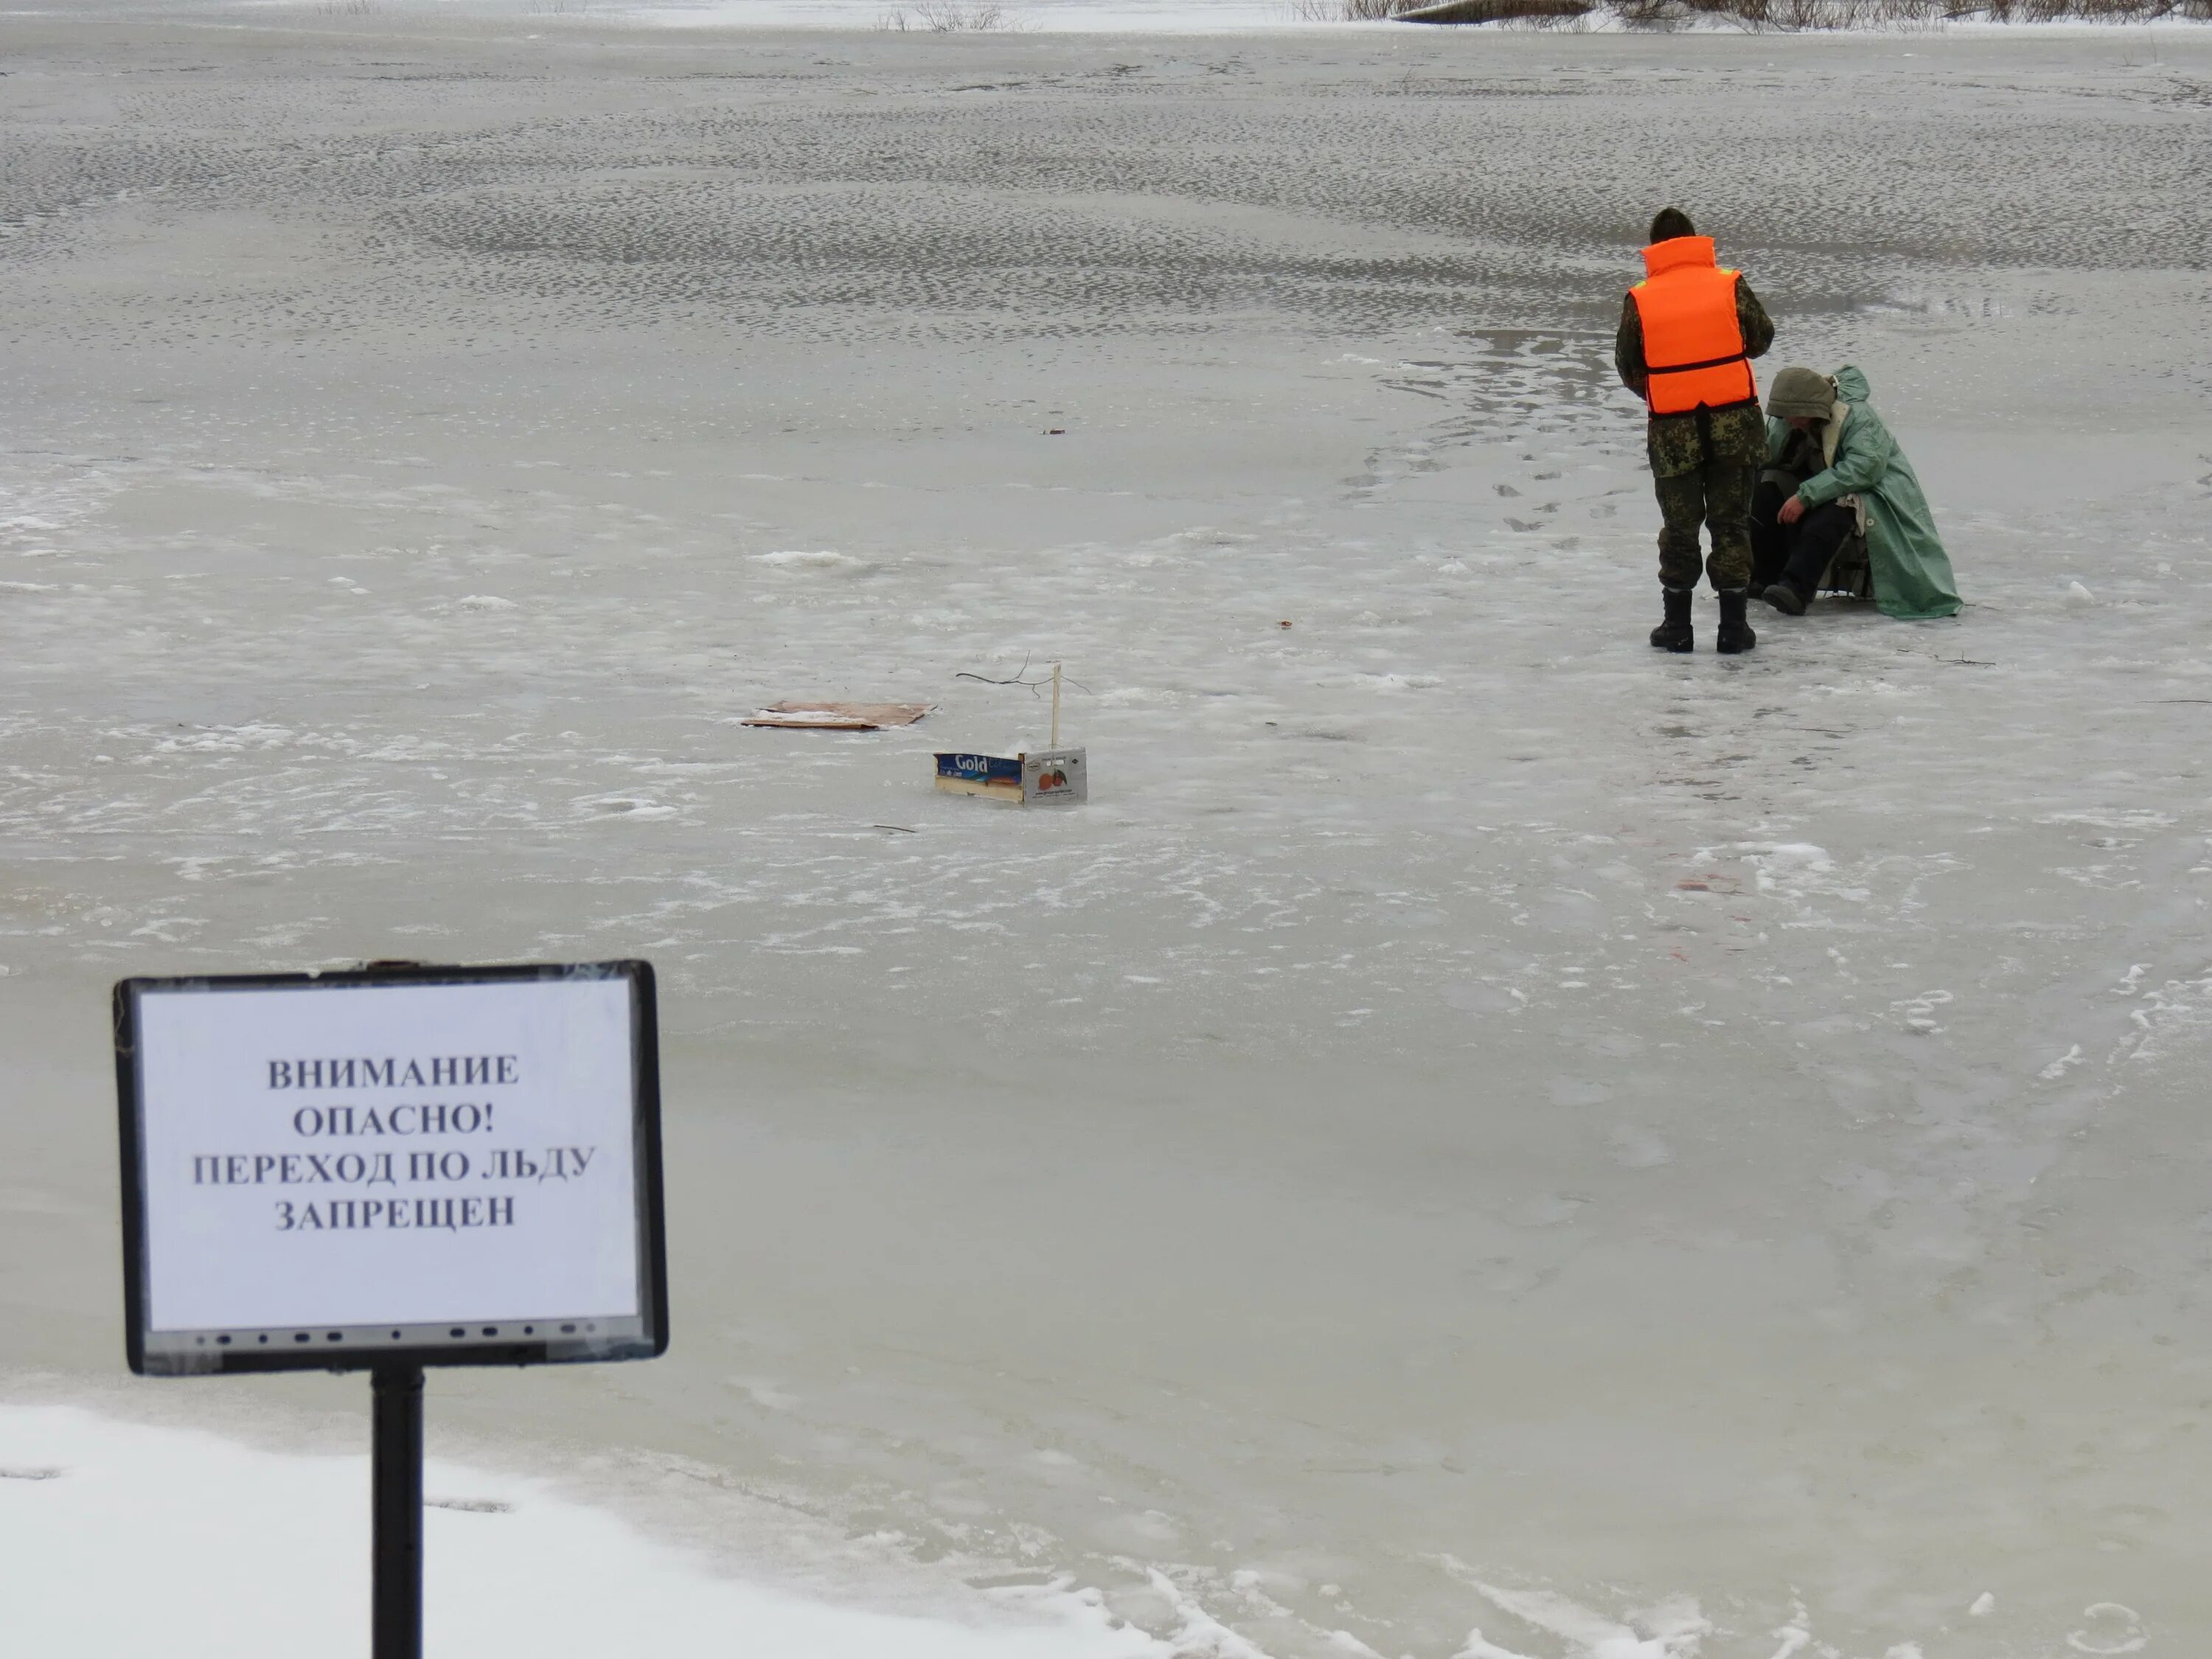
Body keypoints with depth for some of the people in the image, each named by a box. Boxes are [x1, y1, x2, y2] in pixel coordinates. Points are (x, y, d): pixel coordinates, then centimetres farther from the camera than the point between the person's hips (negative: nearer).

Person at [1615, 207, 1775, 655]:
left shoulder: (1639, 301, -4)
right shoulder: (1730, 286, -5)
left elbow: (1628, 367, 3)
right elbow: (1760, 340, 6)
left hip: (1672, 430, 0)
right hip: (1735, 424, 0)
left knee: (1679, 527, 12)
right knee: (1731, 523, 9)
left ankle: (1677, 626, 13)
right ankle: (1733, 627, 9)